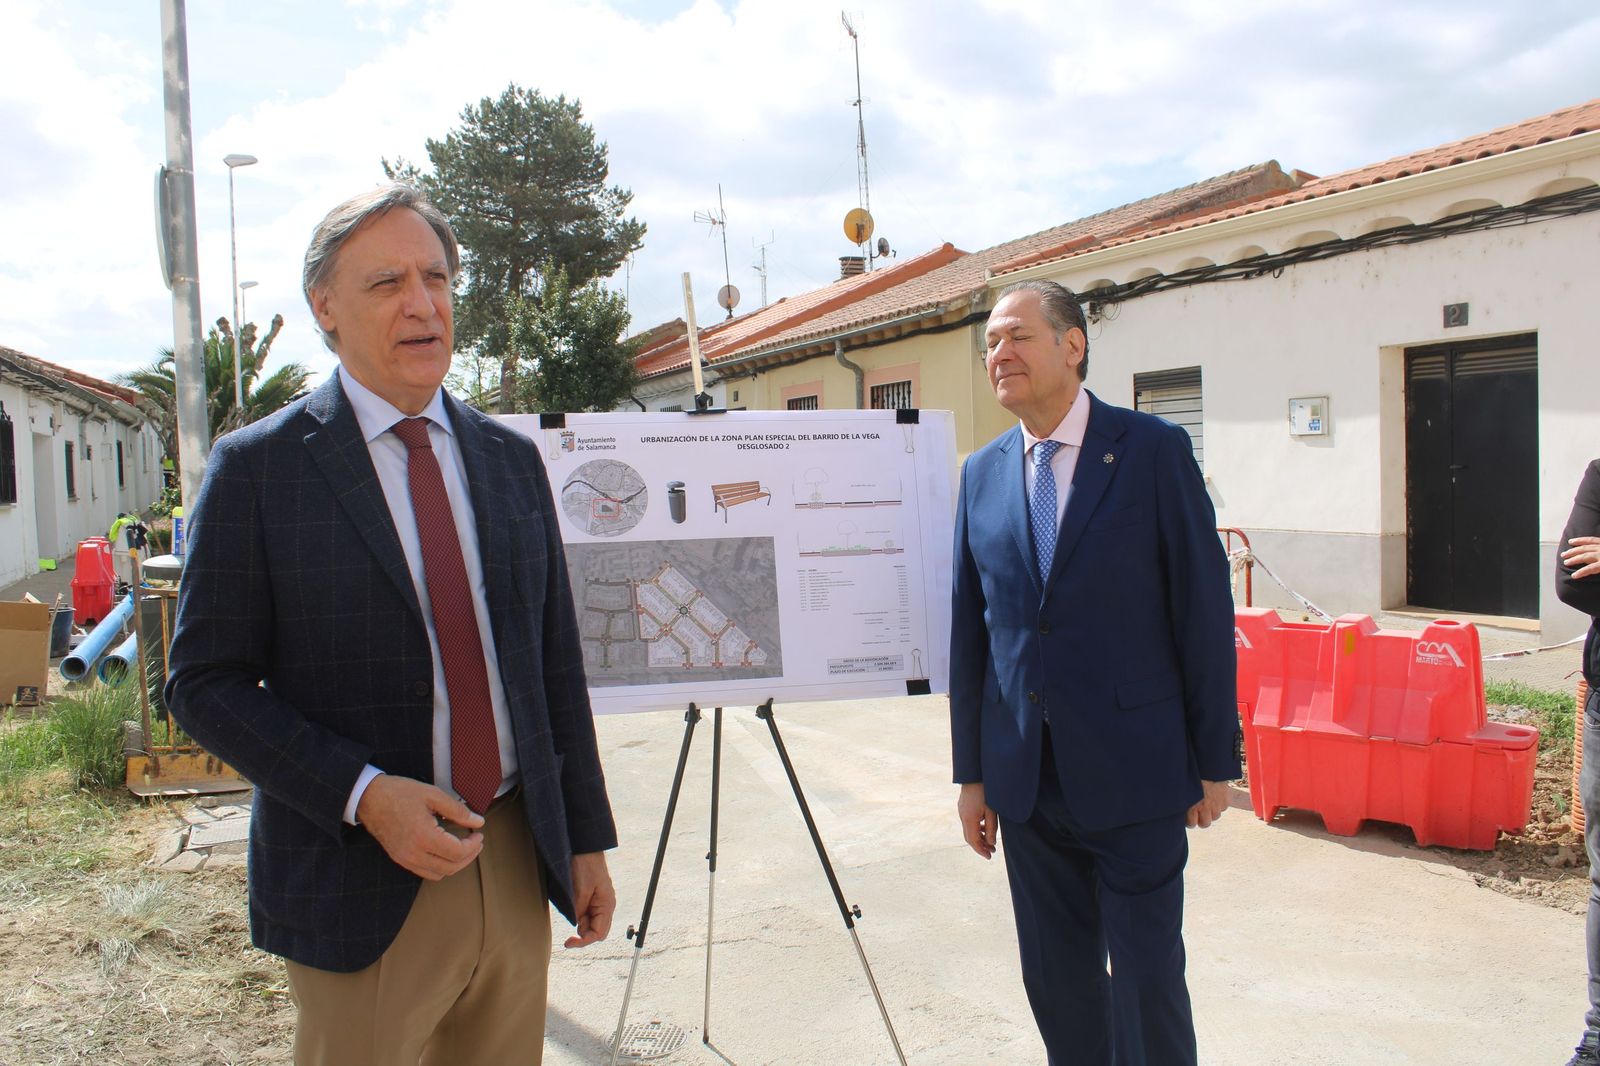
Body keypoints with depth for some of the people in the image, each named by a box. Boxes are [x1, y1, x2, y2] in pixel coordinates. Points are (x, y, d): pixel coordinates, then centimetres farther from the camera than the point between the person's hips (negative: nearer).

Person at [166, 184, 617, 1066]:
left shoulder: (511, 459, 7)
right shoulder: (257, 467, -6)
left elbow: (556, 662, 8)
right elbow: (205, 683, -7)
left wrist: (587, 839, 8)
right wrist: (364, 795, -19)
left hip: (519, 864, 4)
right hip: (360, 887, -4)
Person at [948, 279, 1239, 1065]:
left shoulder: (1154, 450, -6)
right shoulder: (982, 473, 6)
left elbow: (1205, 608, -5)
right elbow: (968, 626, 8)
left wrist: (1215, 761, -5)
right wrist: (971, 772, 8)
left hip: (1134, 771, -4)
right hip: (1026, 778, 4)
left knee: (1147, 976, 6)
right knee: (1056, 979, 15)